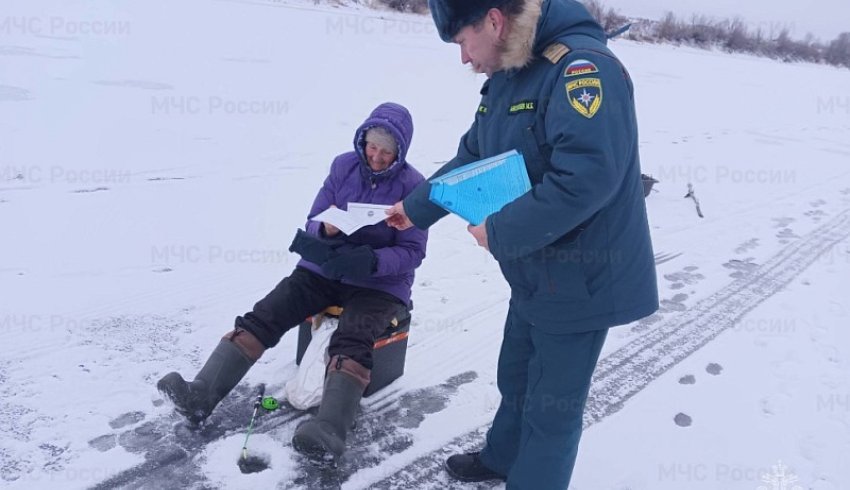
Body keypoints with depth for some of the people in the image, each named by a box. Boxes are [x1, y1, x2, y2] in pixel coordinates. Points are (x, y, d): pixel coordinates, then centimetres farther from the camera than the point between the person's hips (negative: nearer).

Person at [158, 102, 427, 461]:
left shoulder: (412, 185, -9)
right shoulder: (344, 165, 1)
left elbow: (413, 252, -10)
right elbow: (311, 224, 3)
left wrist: (371, 261, -29)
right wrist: (325, 229, -22)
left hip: (381, 282, -4)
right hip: (325, 268, 4)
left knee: (351, 343, -32)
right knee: (263, 316, -15)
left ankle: (328, 433, -48)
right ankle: (200, 396, -21)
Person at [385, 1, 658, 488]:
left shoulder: (583, 68, -24)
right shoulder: (505, 78, 6)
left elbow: (586, 178, -35)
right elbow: (472, 158, 18)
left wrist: (500, 232, -25)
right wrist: (416, 208, 20)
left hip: (580, 280, -9)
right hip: (535, 274, 9)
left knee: (551, 406, 9)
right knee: (516, 379, 26)